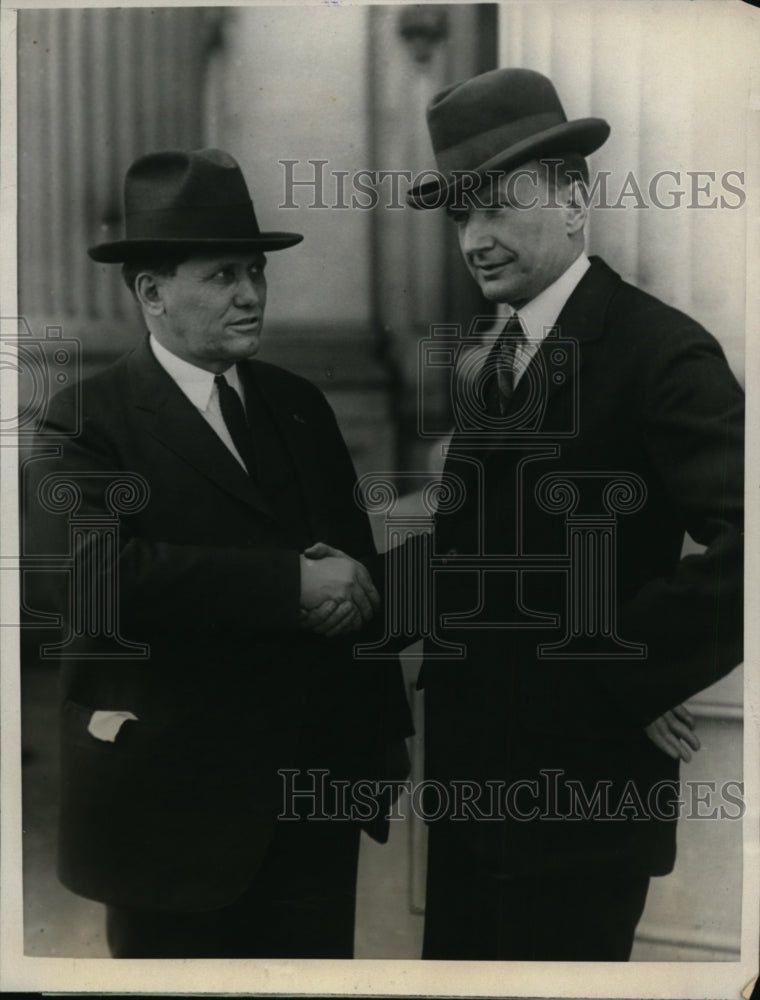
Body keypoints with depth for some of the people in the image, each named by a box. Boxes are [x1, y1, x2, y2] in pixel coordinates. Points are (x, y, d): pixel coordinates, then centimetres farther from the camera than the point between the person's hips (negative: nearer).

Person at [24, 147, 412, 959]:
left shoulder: (298, 405, 9)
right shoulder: (89, 422, -9)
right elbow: (86, 570, -27)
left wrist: (385, 728, 12)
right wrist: (289, 582, -28)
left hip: (316, 798, 5)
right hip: (173, 810, -5)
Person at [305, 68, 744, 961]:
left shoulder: (662, 352, -15)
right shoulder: (476, 367, 10)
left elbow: (741, 550, -25)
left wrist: (629, 676, -17)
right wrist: (368, 579, -4)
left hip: (580, 793, -7)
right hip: (468, 784, 7)